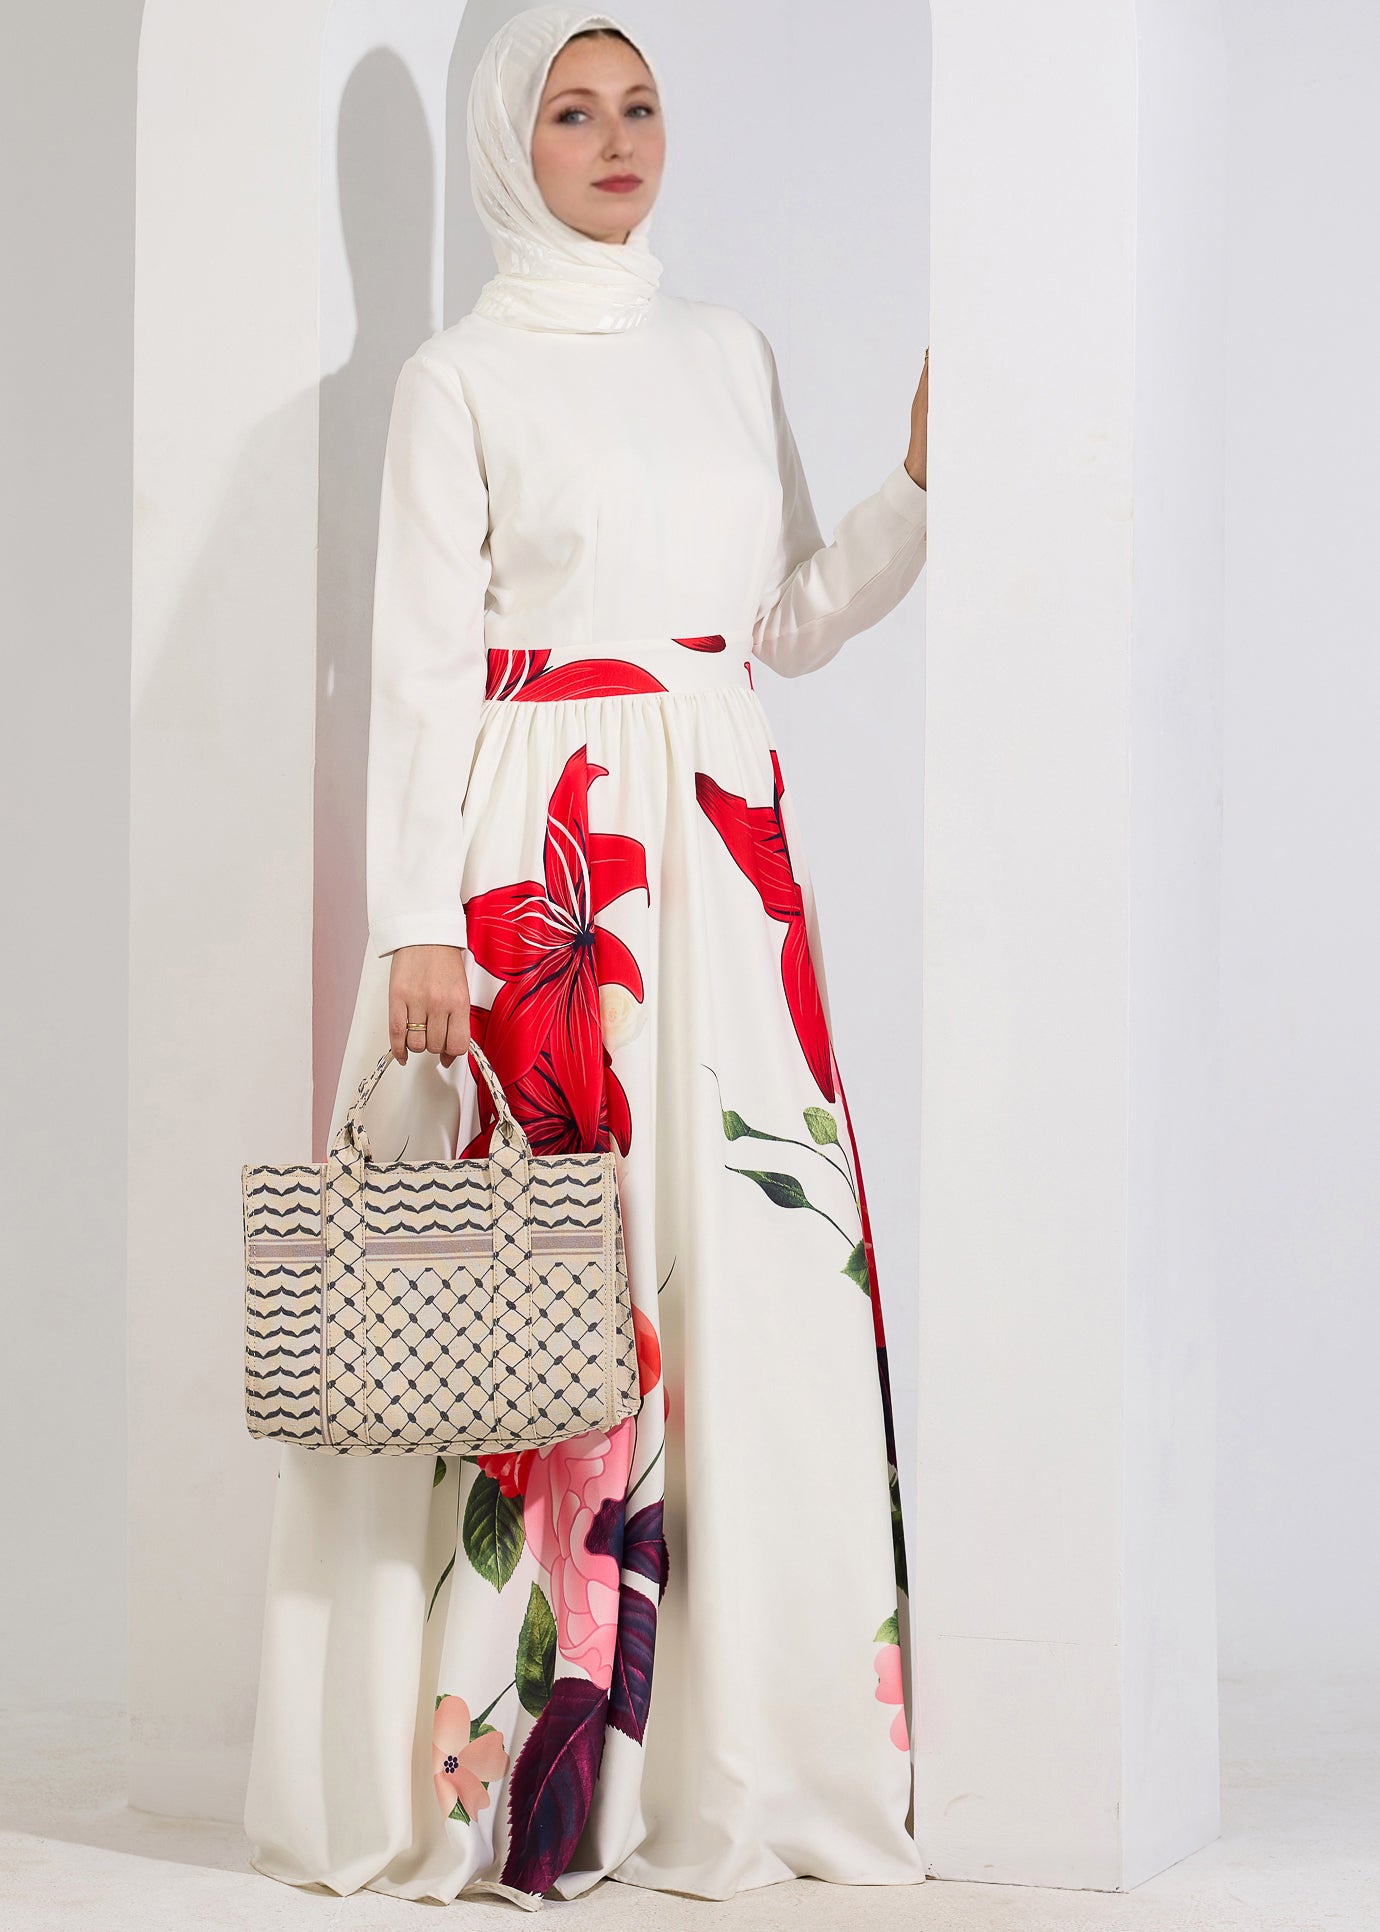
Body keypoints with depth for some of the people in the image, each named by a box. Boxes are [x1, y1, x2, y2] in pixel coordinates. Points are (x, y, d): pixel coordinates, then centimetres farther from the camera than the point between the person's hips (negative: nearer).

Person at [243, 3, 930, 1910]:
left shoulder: (732, 355, 17)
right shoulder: (464, 379, 2)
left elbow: (787, 618, 17)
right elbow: (422, 661, -4)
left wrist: (924, 481, 5)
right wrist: (417, 920, -11)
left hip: (723, 842, 5)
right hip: (540, 854, -5)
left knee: (751, 1247, -1)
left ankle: (733, 1747, 5)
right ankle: (503, 1756, -2)